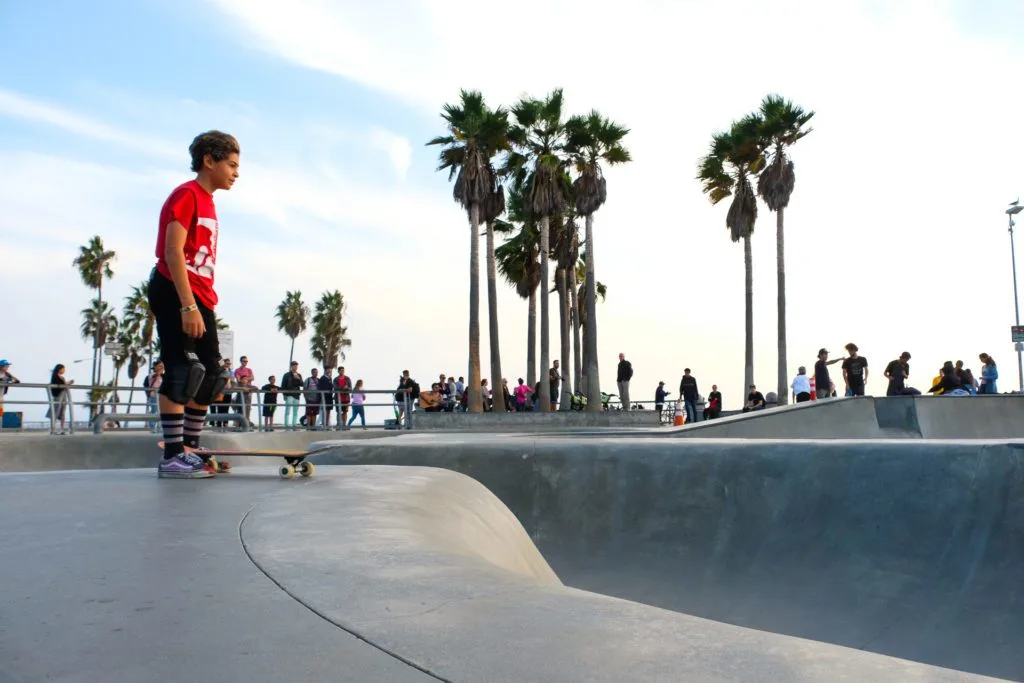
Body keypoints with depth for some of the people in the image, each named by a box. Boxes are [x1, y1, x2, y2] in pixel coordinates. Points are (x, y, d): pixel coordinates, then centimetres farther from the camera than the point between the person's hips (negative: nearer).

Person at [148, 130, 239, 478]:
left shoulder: (208, 203, 20)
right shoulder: (186, 195, -7)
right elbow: (173, 252, -17)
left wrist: (204, 306, 15)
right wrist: (188, 306, -24)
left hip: (200, 299, 10)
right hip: (175, 294, -10)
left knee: (210, 375, 9)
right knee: (182, 371, -12)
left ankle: (190, 451, 16)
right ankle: (172, 457, -8)